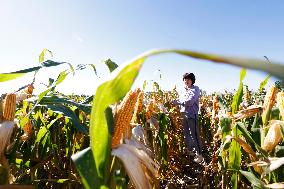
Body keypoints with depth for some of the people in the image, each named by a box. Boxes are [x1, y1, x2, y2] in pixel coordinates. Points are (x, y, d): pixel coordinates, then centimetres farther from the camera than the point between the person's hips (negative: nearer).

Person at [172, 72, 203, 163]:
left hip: (192, 115, -7)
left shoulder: (195, 89, -5)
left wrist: (177, 101, -9)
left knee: (194, 135, -4)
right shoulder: (185, 90, 17)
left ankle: (199, 155, 5)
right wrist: (173, 101, -6)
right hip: (184, 114, 8)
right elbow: (180, 101, 13)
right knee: (186, 134, 15)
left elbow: (189, 102, -18)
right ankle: (191, 151, 30)